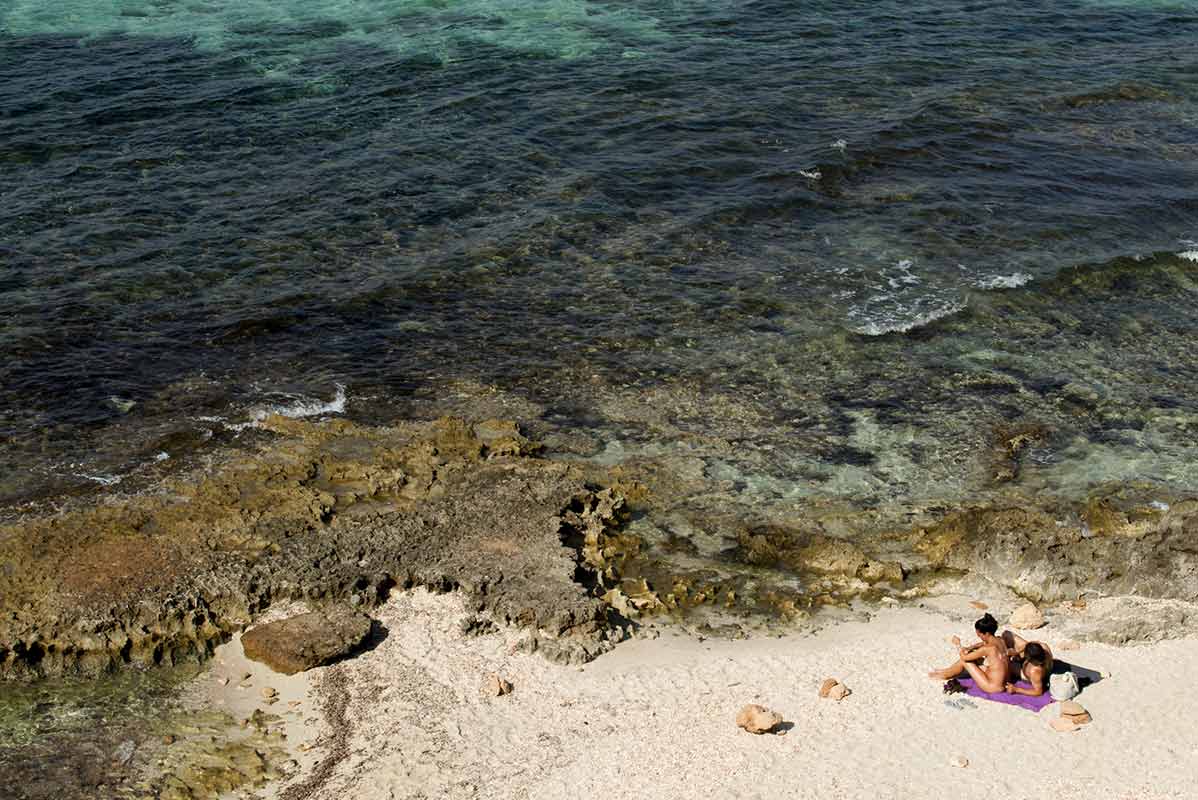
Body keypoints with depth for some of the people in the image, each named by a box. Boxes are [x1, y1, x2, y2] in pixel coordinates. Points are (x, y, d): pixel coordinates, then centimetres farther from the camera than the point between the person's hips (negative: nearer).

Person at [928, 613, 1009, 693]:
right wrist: (970, 648, 6)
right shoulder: (1000, 640, -1)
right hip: (1004, 682, 8)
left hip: (993, 687, -8)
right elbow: (984, 643, 22)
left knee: (964, 660, 0)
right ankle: (947, 671, 34)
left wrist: (958, 644, 2)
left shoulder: (988, 648, -25)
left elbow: (964, 657, -15)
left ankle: (945, 675, 25)